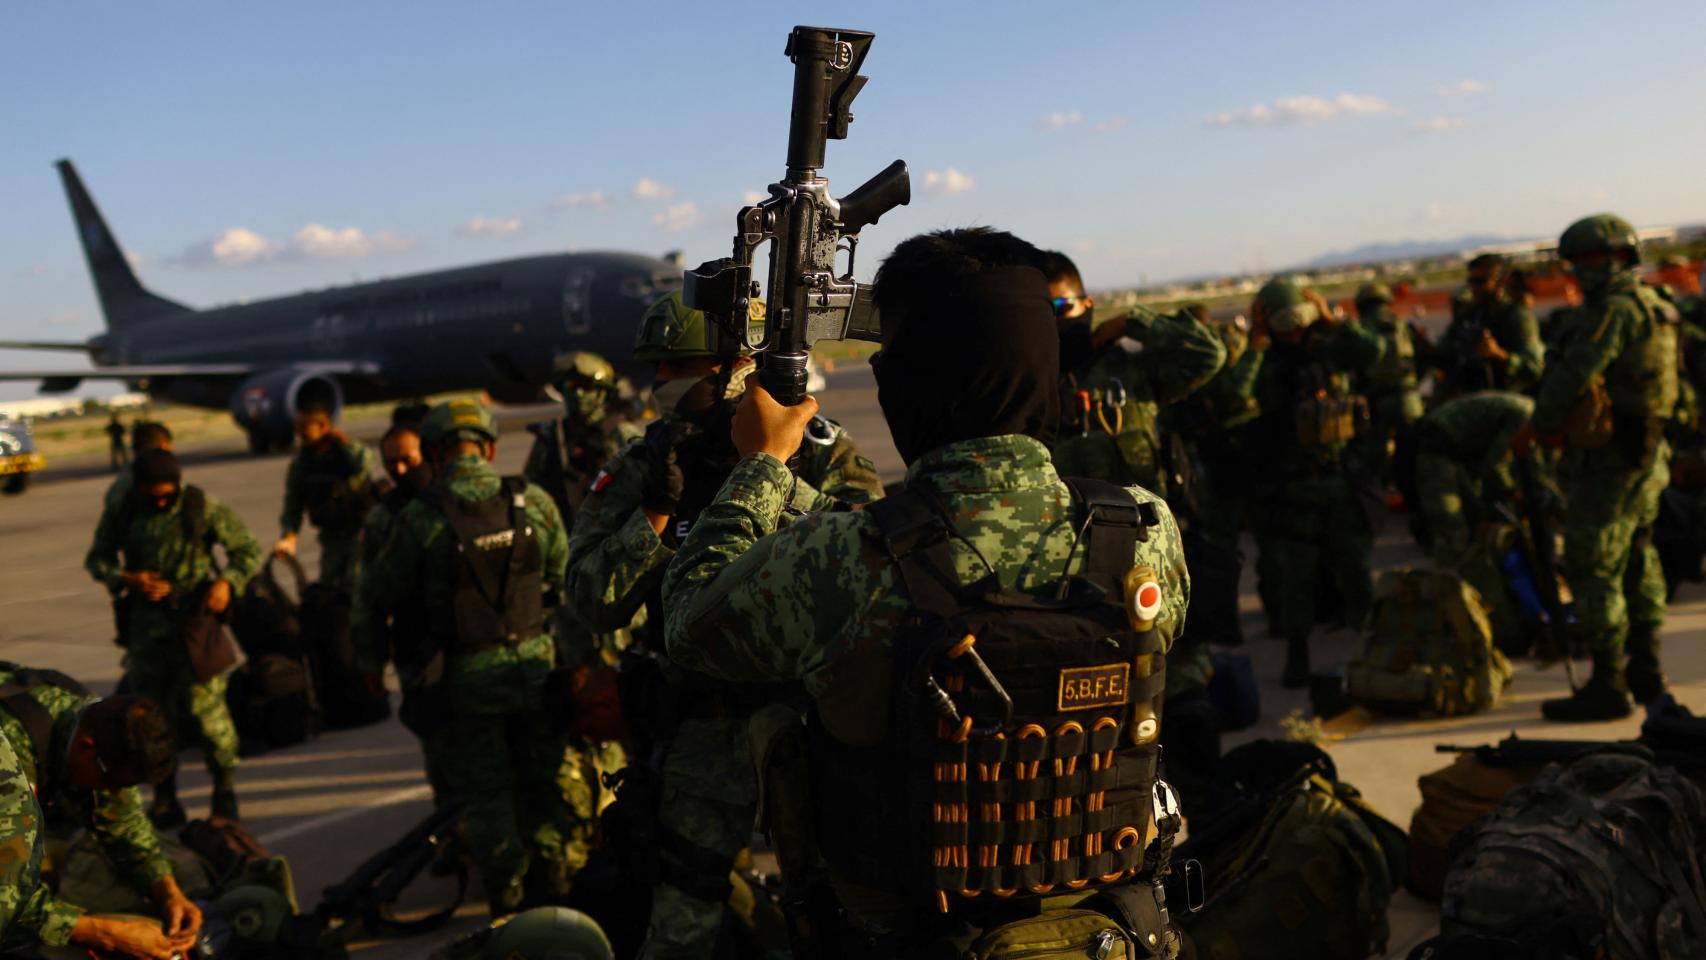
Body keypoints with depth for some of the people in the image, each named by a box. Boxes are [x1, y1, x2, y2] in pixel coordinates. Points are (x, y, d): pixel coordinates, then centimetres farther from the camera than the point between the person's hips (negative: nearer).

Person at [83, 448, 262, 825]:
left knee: (205, 704, -10)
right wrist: (126, 579, -7)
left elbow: (248, 550, 3)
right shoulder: (123, 514, 4)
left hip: (195, 620, -3)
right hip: (145, 623, 4)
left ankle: (225, 790, 7)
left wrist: (227, 582, -15)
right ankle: (164, 801, 19)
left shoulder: (202, 509, -4)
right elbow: (96, 558, 13)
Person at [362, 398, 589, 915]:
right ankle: (553, 877, 22)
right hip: (532, 663, 2)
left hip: (463, 677, -2)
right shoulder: (535, 502, -6)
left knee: (485, 794, 12)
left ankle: (509, 896, 17)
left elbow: (377, 593, -5)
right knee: (544, 782, 18)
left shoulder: (421, 518, -15)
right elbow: (562, 576, 6)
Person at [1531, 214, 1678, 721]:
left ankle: (1608, 685, -3)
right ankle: (1646, 673, 27)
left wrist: (1538, 426, -8)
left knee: (1592, 567, -6)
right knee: (1637, 565, 17)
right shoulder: (1653, 306, 16)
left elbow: (1573, 374, -22)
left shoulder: (1617, 308, -16)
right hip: (1647, 451, 10)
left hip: (1611, 456, -10)